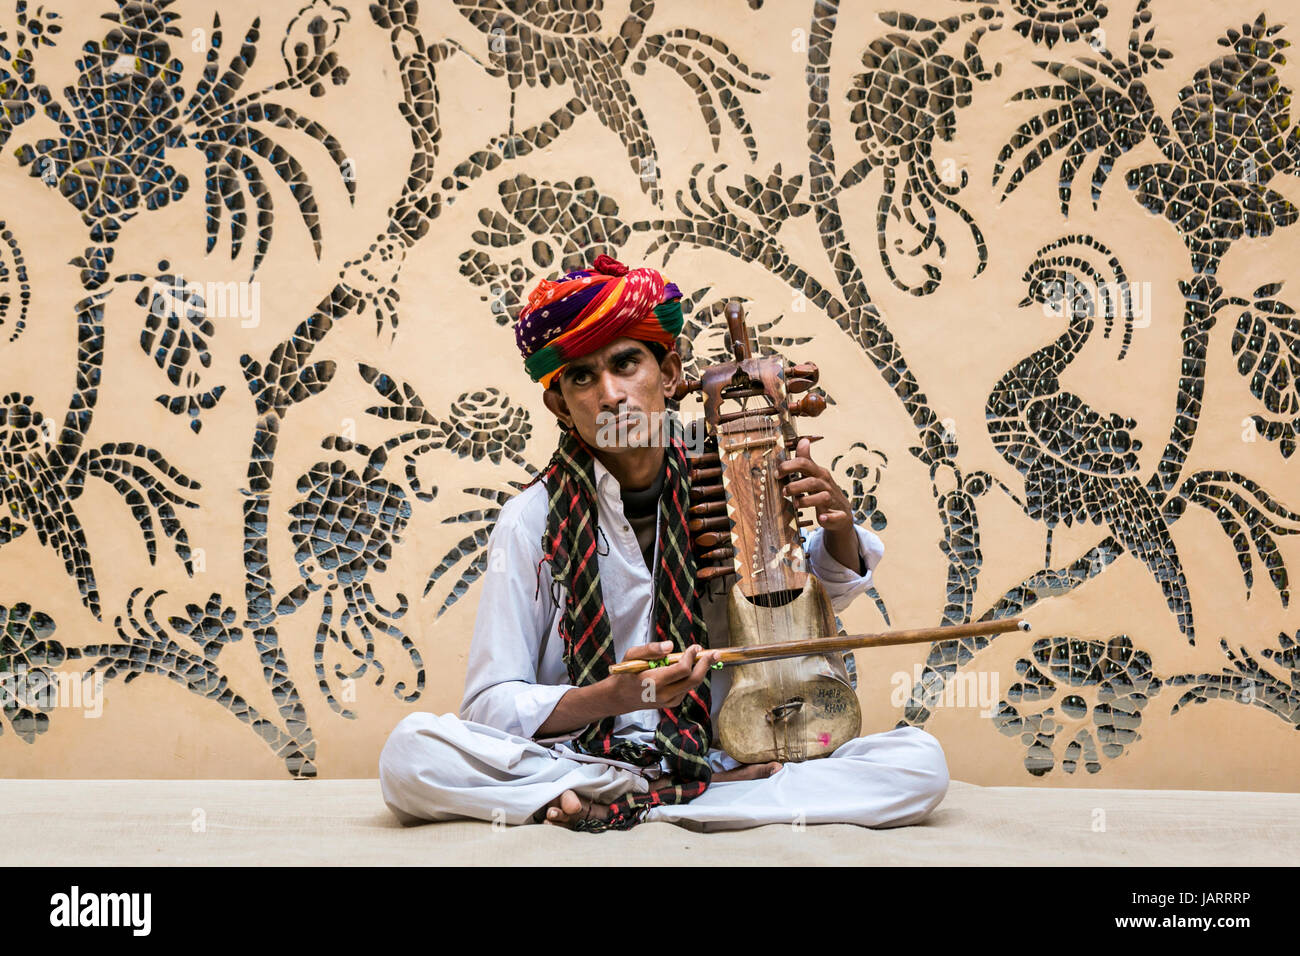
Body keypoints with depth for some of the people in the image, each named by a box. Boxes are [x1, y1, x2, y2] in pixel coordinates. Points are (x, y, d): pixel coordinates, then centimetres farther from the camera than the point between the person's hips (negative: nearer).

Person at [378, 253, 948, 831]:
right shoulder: (534, 518, -7)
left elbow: (817, 599, 20)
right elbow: (490, 704, -7)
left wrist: (838, 530, -4)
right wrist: (611, 697, -25)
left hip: (718, 759, 2)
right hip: (573, 757, -2)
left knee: (918, 762, -19)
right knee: (410, 750, -29)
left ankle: (622, 804, -18)